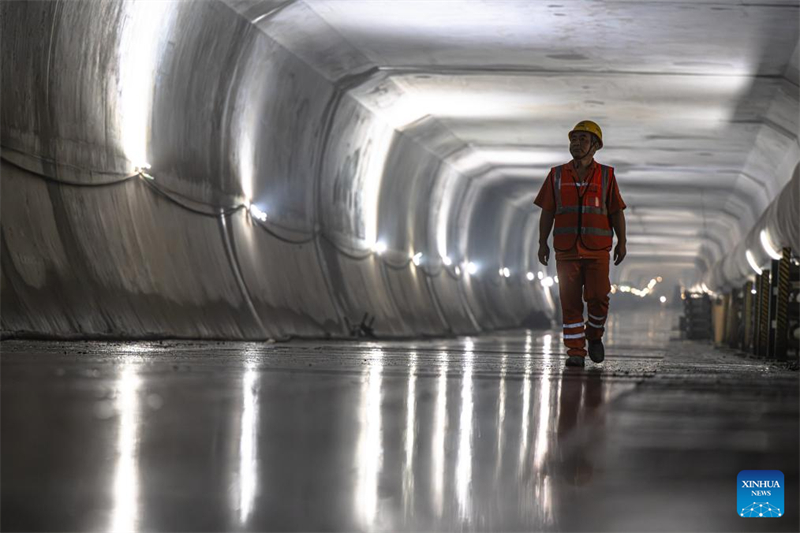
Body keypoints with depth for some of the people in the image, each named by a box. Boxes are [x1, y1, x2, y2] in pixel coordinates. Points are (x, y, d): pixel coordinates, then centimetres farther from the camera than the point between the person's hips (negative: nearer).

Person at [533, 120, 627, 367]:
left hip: (597, 249, -1)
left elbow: (616, 211, 7)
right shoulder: (557, 175, 8)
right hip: (566, 249, 1)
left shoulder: (606, 175, 5)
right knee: (570, 302, -1)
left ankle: (594, 335, 18)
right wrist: (542, 243, 3)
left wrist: (622, 242, 1)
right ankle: (576, 352, 2)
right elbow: (547, 212, 9)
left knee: (597, 298, -9)